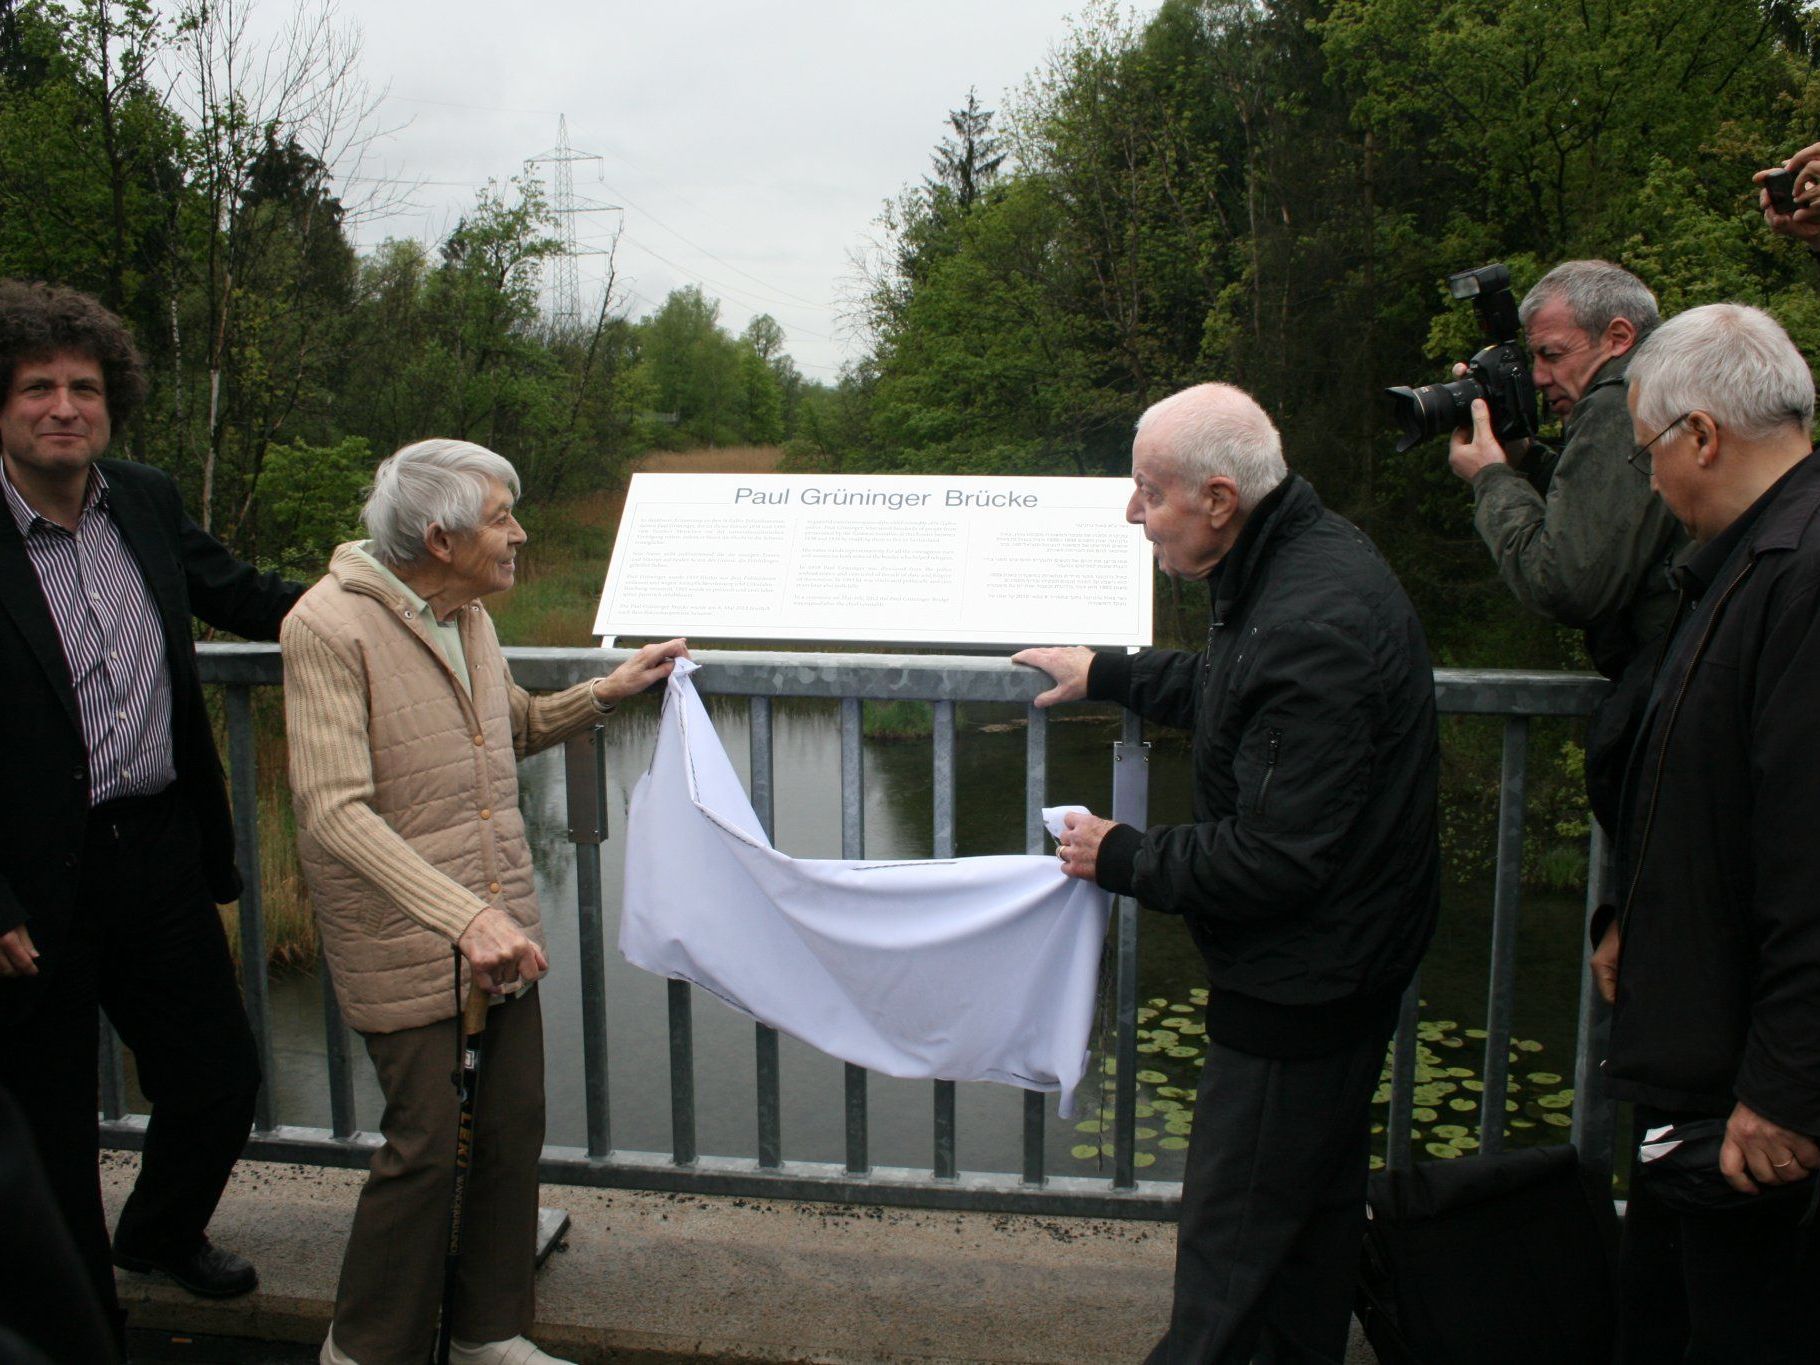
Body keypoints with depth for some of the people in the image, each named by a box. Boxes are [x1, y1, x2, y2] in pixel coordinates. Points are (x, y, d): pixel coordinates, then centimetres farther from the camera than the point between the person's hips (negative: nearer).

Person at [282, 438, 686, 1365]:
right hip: (406, 944, -7)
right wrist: (464, 915, -33)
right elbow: (334, 810, -24)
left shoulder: (468, 617, 7)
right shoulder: (331, 628, -17)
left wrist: (609, 690, 10)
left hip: (499, 923, 7)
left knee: (514, 1128, 10)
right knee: (427, 1143, -2)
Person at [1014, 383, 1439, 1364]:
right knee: (1315, 1202, 26)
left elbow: (1273, 860, -29)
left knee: (1229, 1242, 5)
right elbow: (1229, 687, 22)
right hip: (1337, 961, 11)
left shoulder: (1308, 631, -31)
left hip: (1302, 982, -11)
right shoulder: (1304, 558, 2)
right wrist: (1106, 675, 22)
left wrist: (1123, 858, -16)